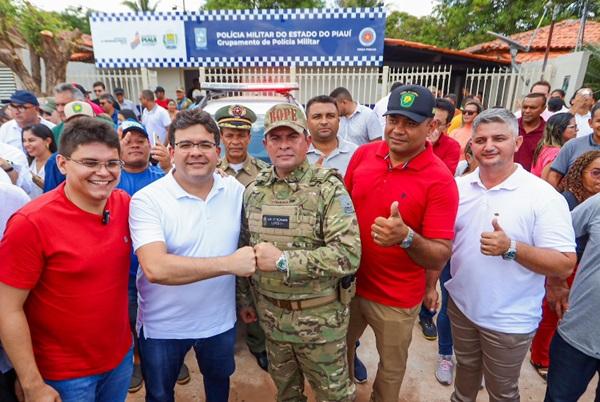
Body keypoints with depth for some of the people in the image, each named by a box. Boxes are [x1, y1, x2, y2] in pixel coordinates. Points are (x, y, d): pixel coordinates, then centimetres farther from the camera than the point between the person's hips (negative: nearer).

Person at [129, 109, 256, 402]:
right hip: (163, 326, -3)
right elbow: (156, 268, -33)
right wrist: (229, 263, -33)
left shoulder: (236, 191, -8)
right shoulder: (147, 200, -21)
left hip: (220, 320, 3)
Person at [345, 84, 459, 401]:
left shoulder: (440, 180, -20)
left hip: (396, 299, -4)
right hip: (348, 282, 5)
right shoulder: (363, 154, -6)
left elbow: (440, 256, -20)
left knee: (391, 368, 21)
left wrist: (406, 238, -39)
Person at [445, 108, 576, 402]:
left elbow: (565, 265, -18)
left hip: (509, 320, -4)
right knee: (465, 369, 27)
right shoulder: (459, 187, -3)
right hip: (460, 305, 4)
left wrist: (511, 248, -32)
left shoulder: (543, 196, -17)